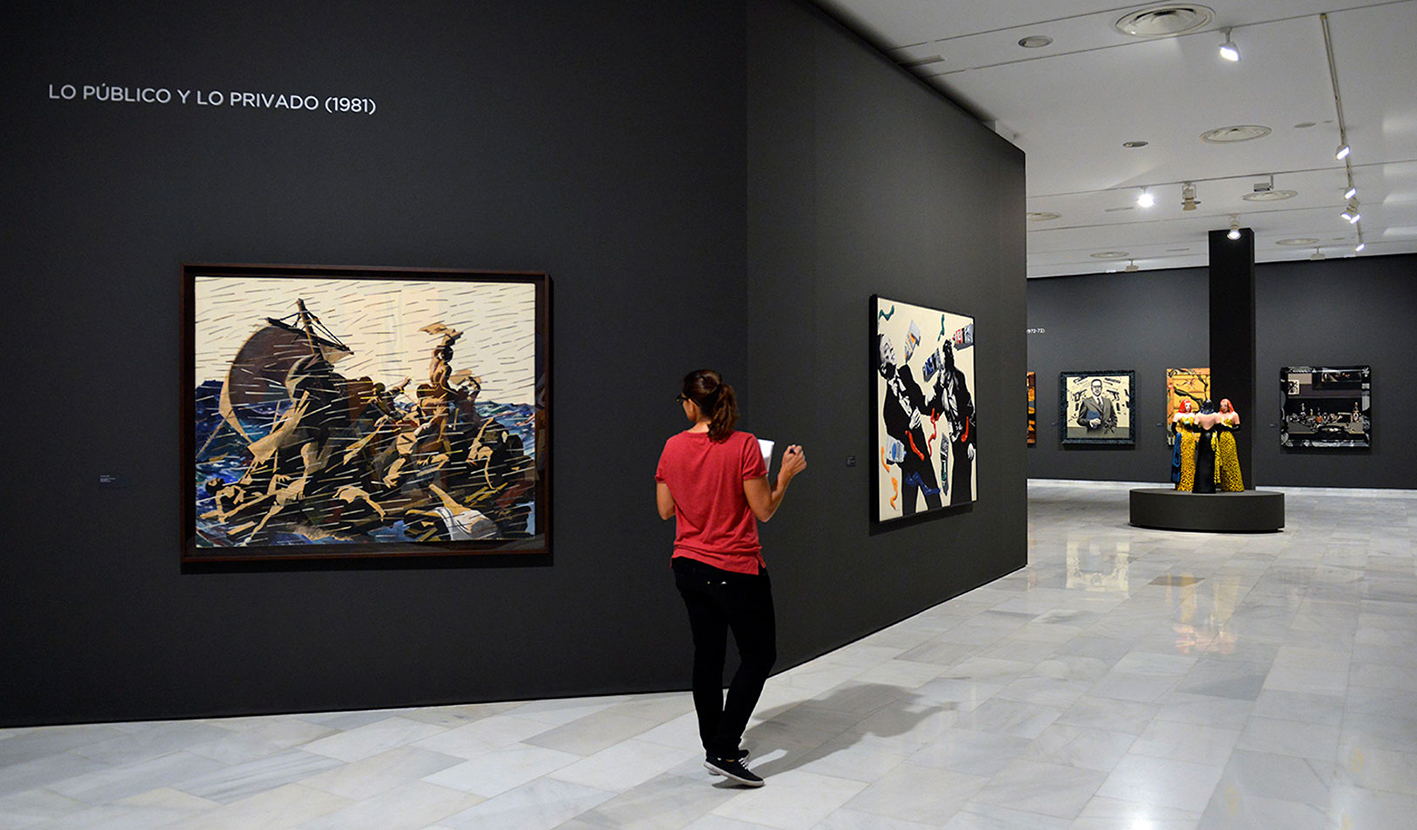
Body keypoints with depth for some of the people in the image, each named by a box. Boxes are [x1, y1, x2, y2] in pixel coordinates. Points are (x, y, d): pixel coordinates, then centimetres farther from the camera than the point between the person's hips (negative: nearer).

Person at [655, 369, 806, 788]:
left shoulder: (673, 447, -1)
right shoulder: (743, 445, -14)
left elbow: (665, 510, 7)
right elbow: (763, 511, -13)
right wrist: (786, 473, -1)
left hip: (689, 567, 6)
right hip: (736, 570, -5)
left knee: (707, 655, 16)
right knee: (759, 655, 6)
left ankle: (715, 747, 26)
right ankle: (724, 752, 1)